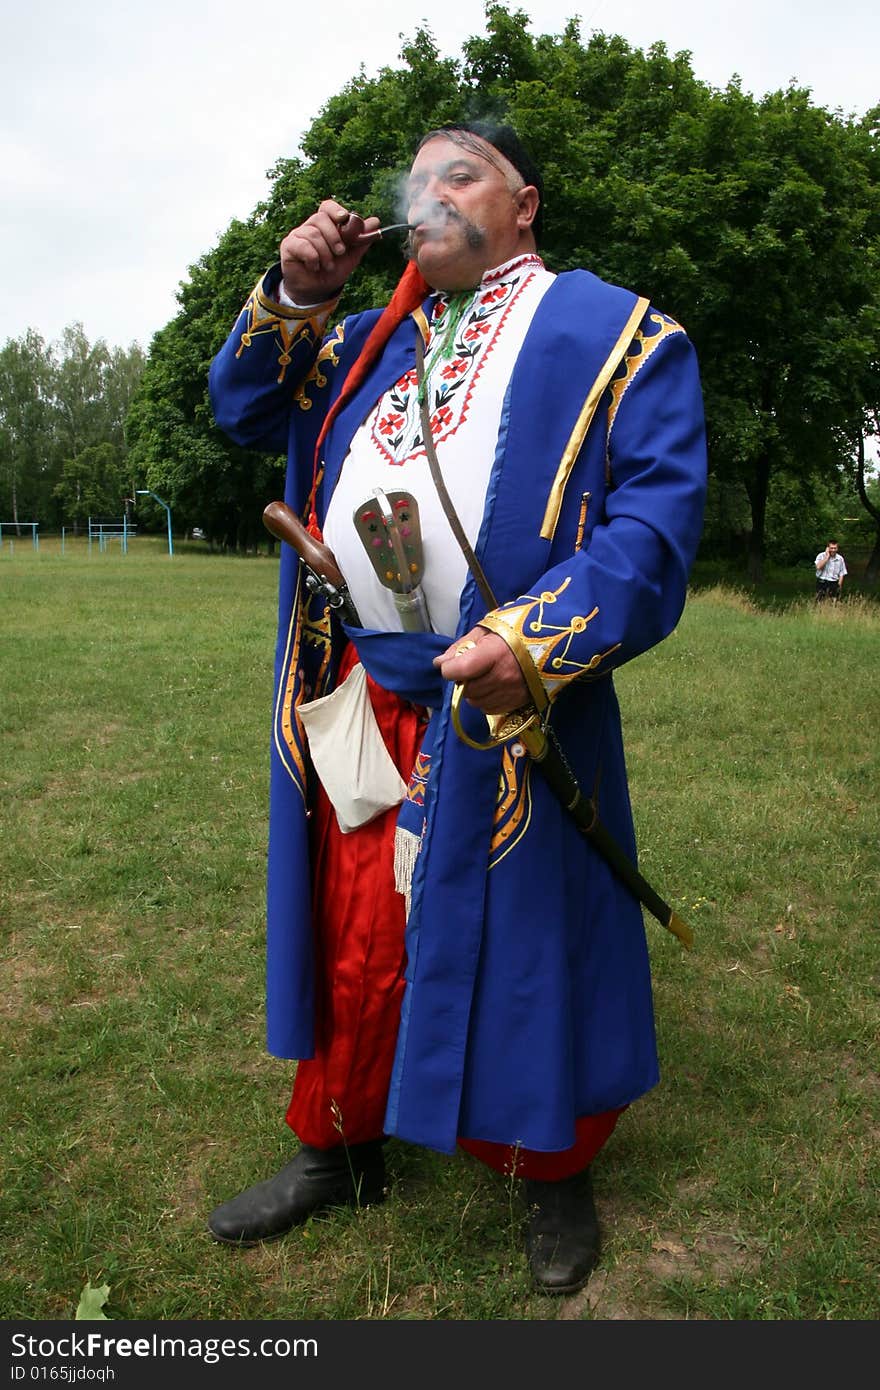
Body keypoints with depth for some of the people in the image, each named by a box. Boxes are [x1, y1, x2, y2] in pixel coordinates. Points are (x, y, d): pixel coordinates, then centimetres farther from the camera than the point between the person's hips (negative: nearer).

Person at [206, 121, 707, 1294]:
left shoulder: (612, 333, 0)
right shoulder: (376, 340, 18)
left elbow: (660, 511, -11)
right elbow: (246, 409, 20)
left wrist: (540, 639, -25)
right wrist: (295, 295, 3)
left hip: (507, 712, -5)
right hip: (363, 704, 5)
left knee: (526, 942, 7)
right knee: (353, 934, 14)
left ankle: (553, 1175, 32)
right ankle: (339, 1147, 36)